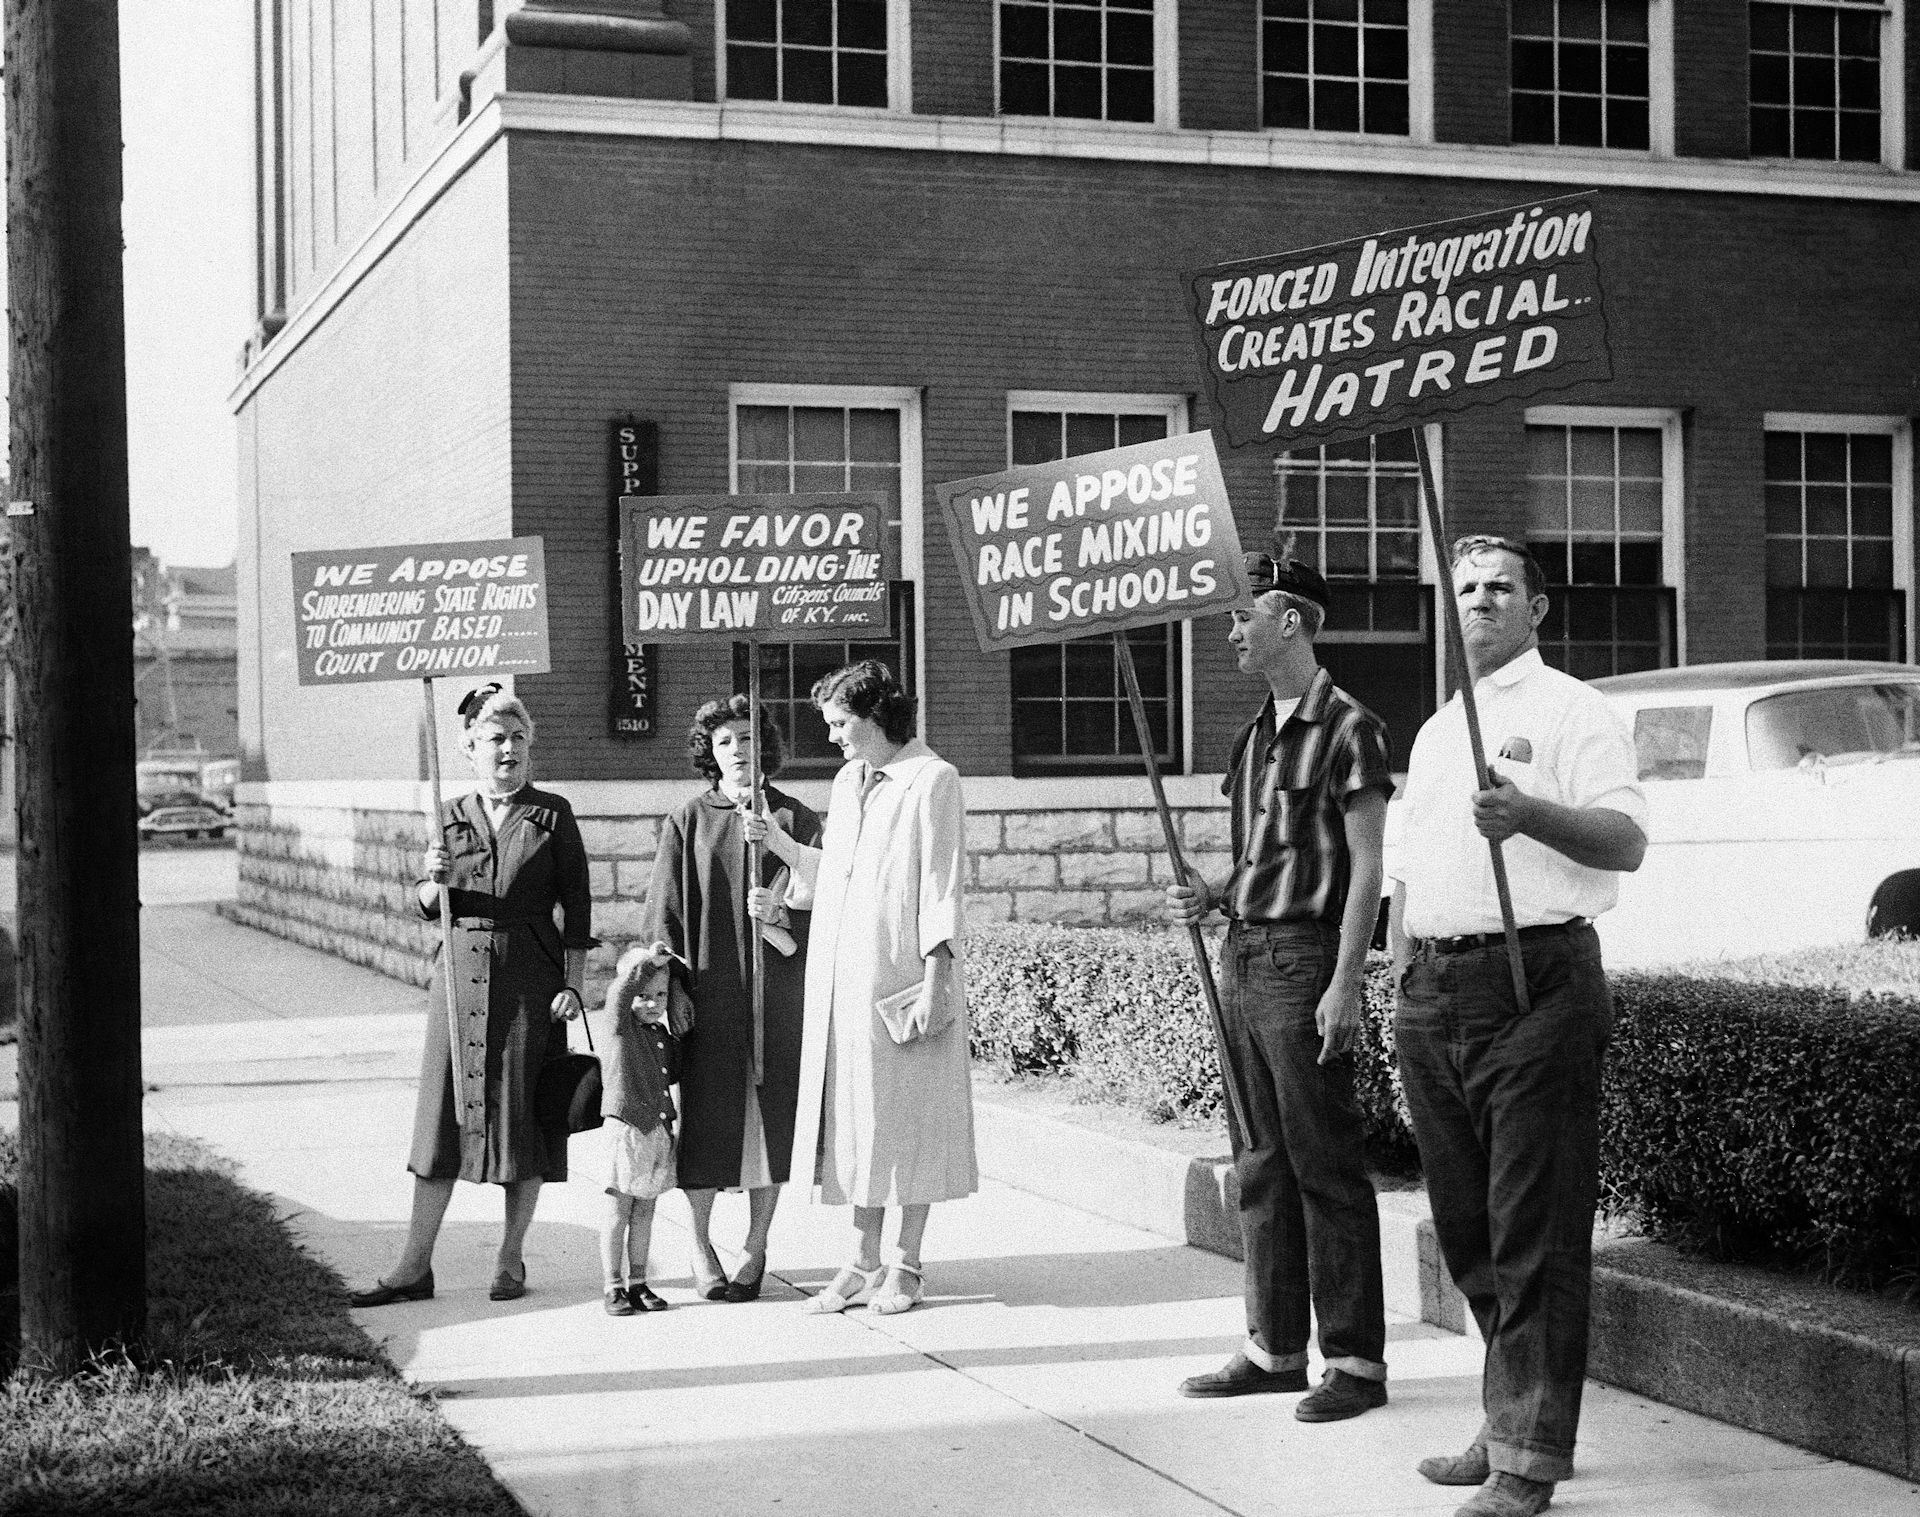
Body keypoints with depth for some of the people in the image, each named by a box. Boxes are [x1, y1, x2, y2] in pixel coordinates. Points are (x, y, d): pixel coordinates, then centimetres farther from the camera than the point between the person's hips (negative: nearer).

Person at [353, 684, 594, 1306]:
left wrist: (572, 985, -7)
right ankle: (414, 1267, 6)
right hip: (461, 974, 2)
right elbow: (426, 909, 10)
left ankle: (510, 1261, 15)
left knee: (524, 1117, 2)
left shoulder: (552, 815, 1)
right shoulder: (451, 817, 9)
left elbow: (577, 905, 0)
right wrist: (434, 882, -12)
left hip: (529, 980, -2)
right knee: (445, 1115, 2)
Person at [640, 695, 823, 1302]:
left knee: (768, 1116, 4)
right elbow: (665, 912, 1)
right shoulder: (688, 821, 3)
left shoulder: (794, 819, 4)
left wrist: (779, 917, -20)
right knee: (706, 1116, 2)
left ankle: (757, 1246, 16)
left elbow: (817, 905, 1)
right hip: (708, 994, -1)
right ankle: (700, 1246, 14)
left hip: (774, 993, 1)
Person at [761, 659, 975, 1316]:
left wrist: (933, 978, -14)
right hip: (842, 983, 7)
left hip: (902, 979, -7)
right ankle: (864, 1265, 15)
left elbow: (941, 886, -10)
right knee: (854, 1118, 8)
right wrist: (777, 843, 10)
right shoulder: (846, 782, 17)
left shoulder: (932, 780, -6)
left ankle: (906, 1265, 10)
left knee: (907, 1119, 1)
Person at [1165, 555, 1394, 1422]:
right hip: (1244, 958, 8)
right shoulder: (1255, 736, 16)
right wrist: (1208, 899, 4)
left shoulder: (1347, 729, -8)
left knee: (1325, 1166, -4)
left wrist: (1345, 984, -18)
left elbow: (1365, 866, -12)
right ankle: (1274, 1347, 19)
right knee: (1260, 1164, 11)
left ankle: (1355, 1359, 2)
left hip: (1304, 958, -8)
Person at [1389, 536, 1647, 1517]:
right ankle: (1506, 1422, 24)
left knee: (1534, 1233, -6)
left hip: (1534, 984, -7)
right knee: (1467, 1228, 12)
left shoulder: (1572, 710, -1)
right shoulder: (1434, 730, 22)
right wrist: (1403, 990, 17)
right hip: (1433, 994, 7)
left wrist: (1529, 814, -29)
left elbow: (1626, 842, -13)